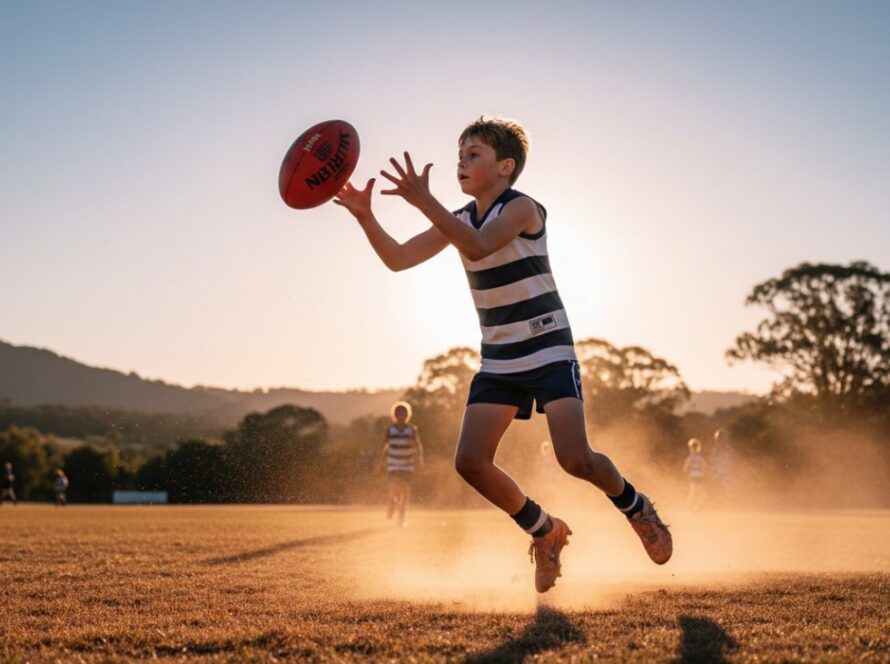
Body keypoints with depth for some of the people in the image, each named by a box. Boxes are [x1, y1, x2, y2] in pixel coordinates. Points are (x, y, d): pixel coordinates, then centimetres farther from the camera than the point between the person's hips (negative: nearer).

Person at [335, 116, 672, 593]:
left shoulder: (522, 208, -14)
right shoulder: (459, 221, 6)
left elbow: (478, 247, -33)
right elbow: (398, 258, -1)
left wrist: (423, 201, -43)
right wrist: (365, 216, -17)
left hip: (550, 352, -6)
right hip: (498, 361, 6)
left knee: (574, 458, -19)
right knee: (470, 462, -9)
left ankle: (636, 507, 14)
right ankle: (544, 531, 15)